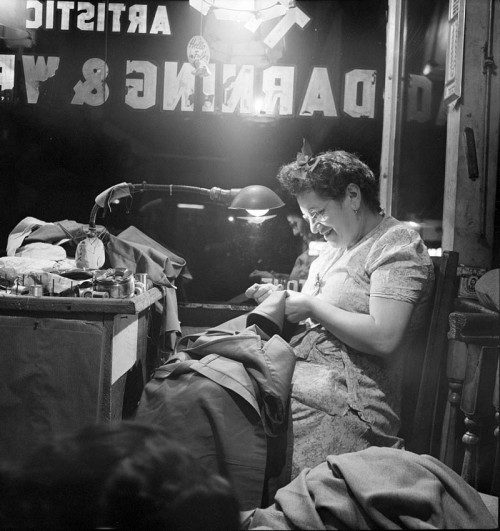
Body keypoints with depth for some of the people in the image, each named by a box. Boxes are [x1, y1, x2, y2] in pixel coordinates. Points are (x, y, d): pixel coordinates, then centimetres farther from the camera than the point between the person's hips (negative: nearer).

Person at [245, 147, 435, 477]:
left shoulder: (398, 246, -4)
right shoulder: (335, 249, 24)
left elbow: (383, 338, -17)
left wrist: (312, 307, -10)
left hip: (350, 403, -9)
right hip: (295, 375, 9)